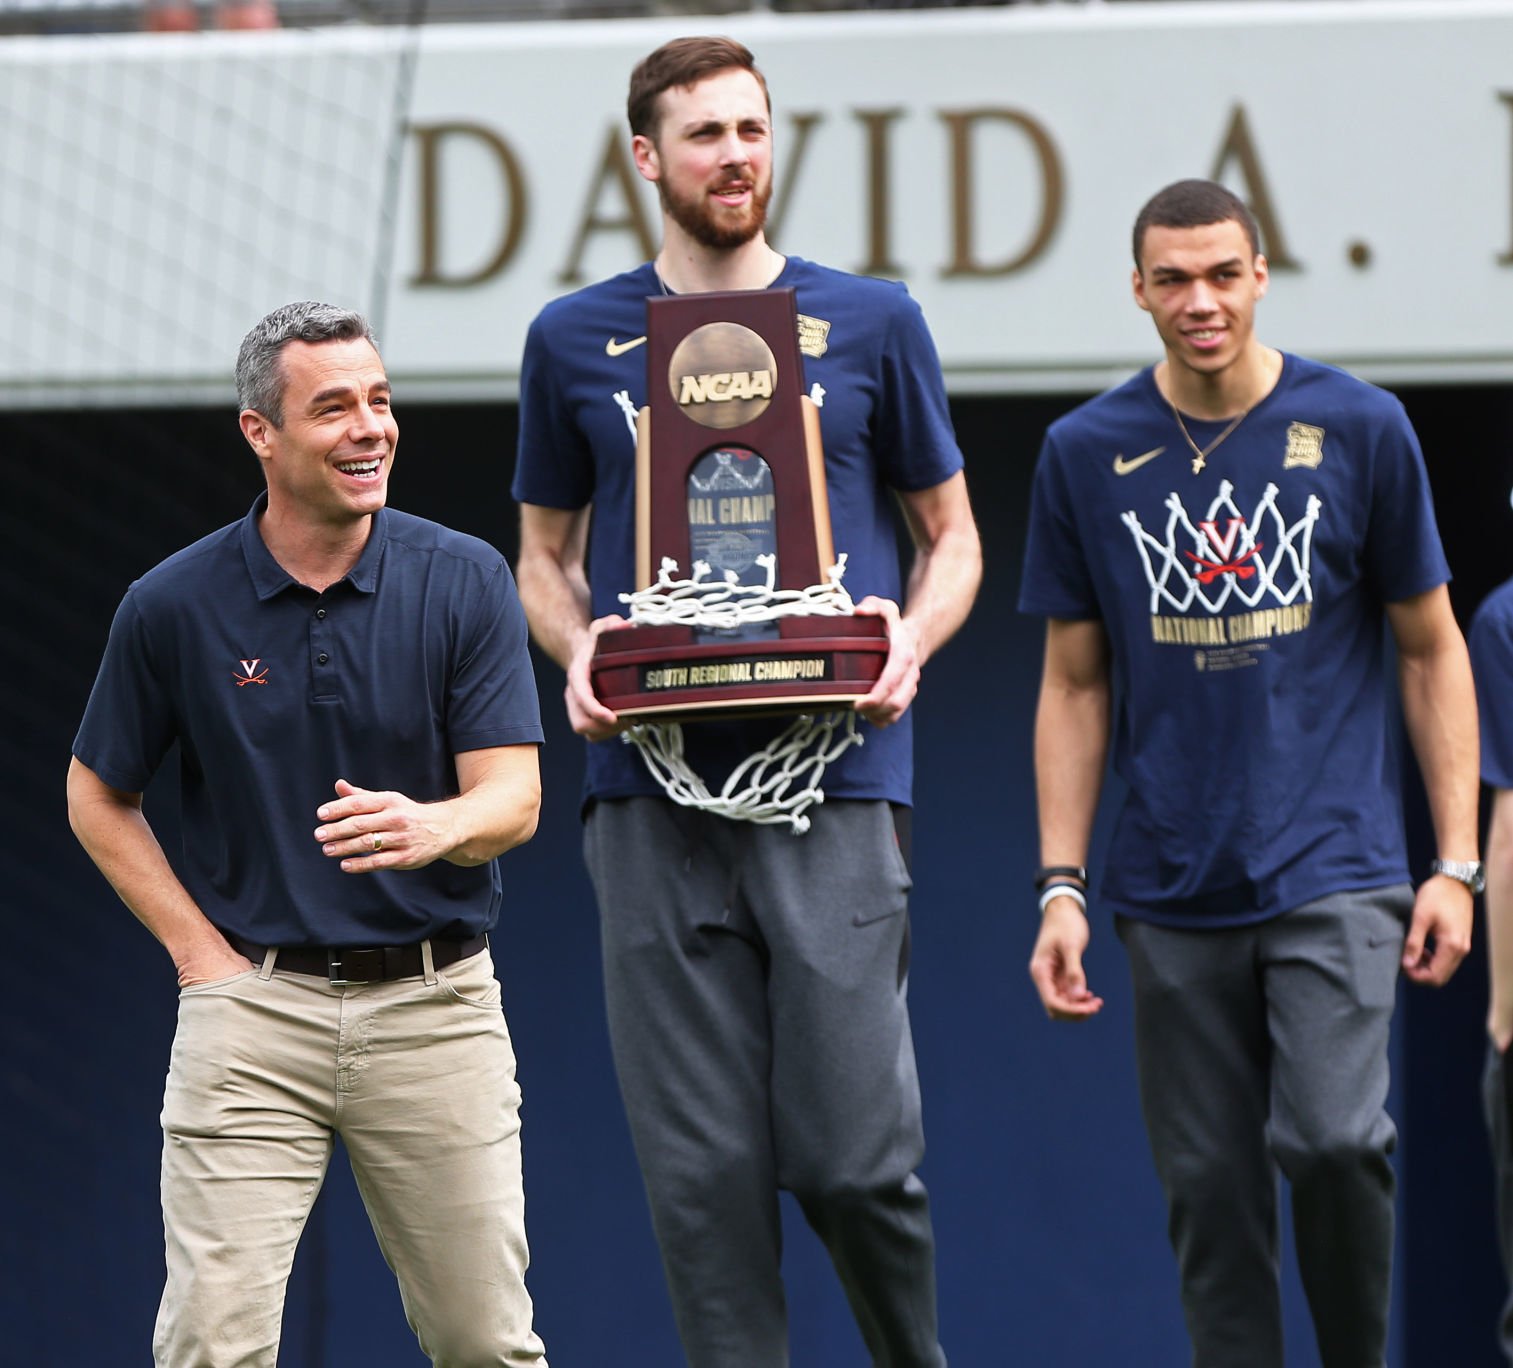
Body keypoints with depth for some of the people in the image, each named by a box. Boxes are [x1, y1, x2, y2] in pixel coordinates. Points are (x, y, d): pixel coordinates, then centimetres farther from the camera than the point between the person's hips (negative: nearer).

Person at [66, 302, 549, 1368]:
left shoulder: (466, 582, -3)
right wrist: (198, 951, 0)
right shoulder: (175, 606, -3)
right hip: (253, 1004, -1)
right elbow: (100, 797, 10)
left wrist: (430, 827, -31)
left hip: (435, 1003, 1)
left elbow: (514, 797, -8)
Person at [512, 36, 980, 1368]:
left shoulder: (869, 322, 8)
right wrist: (579, 657, -3)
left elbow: (951, 534, 15)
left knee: (852, 1153, -7)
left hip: (835, 773, -1)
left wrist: (912, 636, -6)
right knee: (702, 1167, -1)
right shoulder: (577, 342, 11)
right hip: (652, 790, 1)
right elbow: (546, 555, 19)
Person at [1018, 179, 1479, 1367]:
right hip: (1175, 893, 2)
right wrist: (1061, 887, 2)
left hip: (1334, 868, -2)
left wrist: (1456, 864, 0)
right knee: (1210, 1186, 3)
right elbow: (1075, 686, 9)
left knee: (1331, 1137, -18)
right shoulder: (1087, 453, 3)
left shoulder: (1360, 429, 0)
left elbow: (1431, 651, 6)